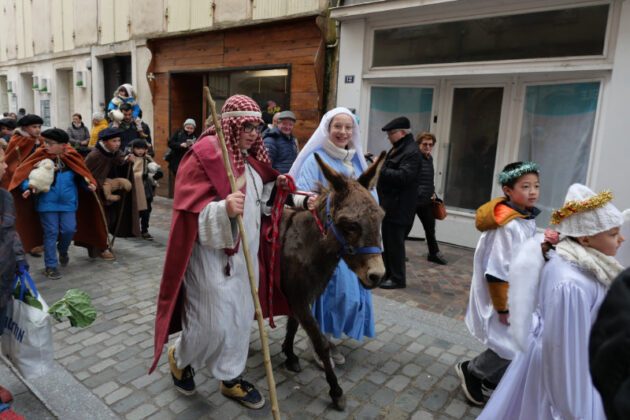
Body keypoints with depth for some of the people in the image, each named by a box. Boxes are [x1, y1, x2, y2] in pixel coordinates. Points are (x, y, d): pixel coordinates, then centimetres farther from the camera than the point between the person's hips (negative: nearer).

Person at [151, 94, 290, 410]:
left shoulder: (250, 157, 9)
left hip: (244, 251, 8)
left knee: (240, 316, 15)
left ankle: (231, 378, 34)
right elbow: (189, 209, -21)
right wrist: (223, 210, -37)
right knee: (213, 324, 1)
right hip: (210, 253, -8)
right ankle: (179, 357, 34)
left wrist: (274, 185, 7)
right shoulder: (205, 154, -16)